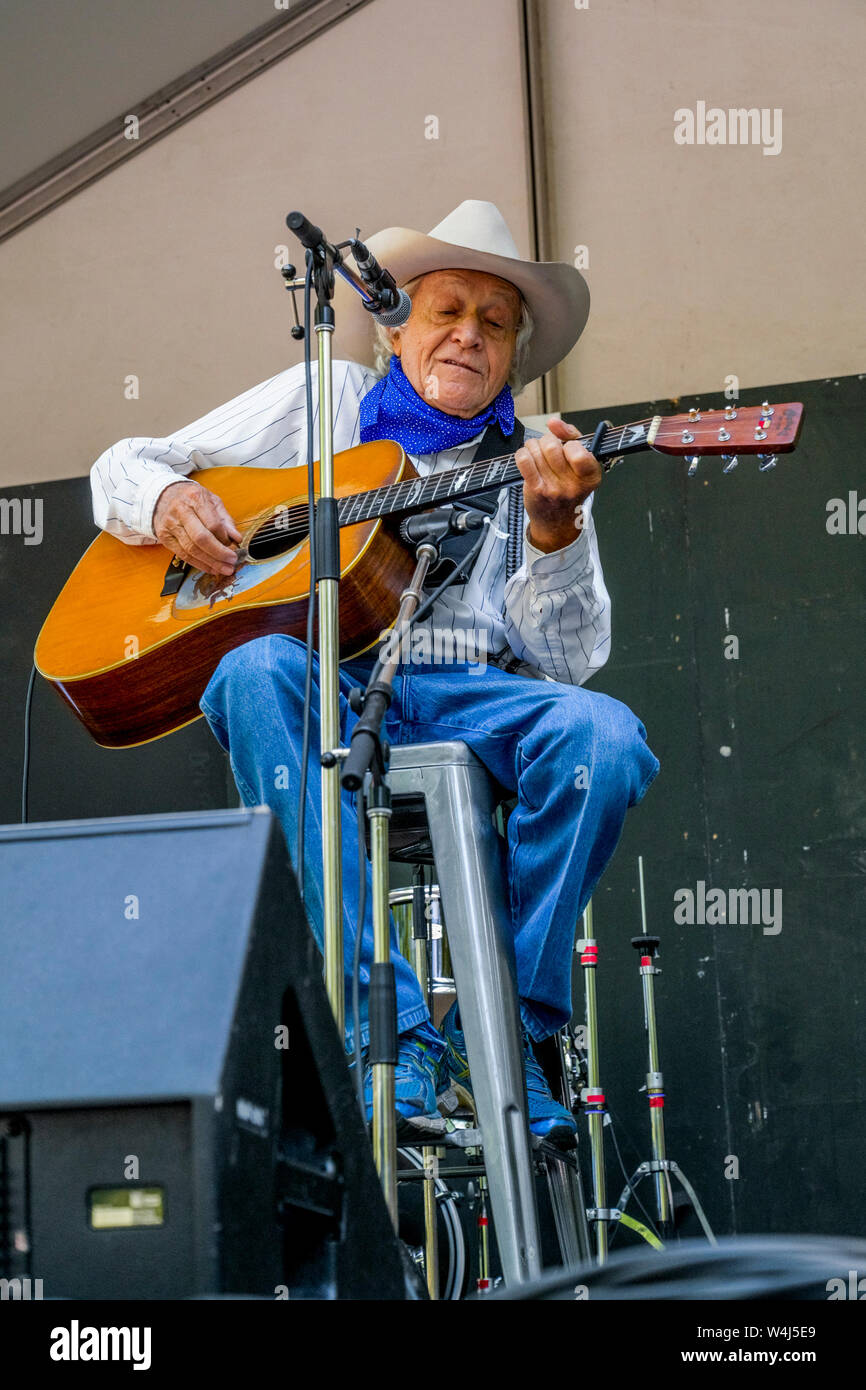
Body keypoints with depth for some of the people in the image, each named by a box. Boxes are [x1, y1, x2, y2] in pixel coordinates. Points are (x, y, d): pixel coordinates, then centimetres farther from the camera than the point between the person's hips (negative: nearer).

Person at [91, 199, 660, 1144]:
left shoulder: (536, 466, 18)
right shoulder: (321, 402, 18)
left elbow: (567, 659, 5)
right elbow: (124, 467, 20)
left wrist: (554, 527, -13)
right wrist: (169, 499, -4)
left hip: (467, 695, 1)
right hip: (324, 688, -1)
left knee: (602, 736, -30)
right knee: (257, 674, -37)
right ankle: (396, 1023, -39)